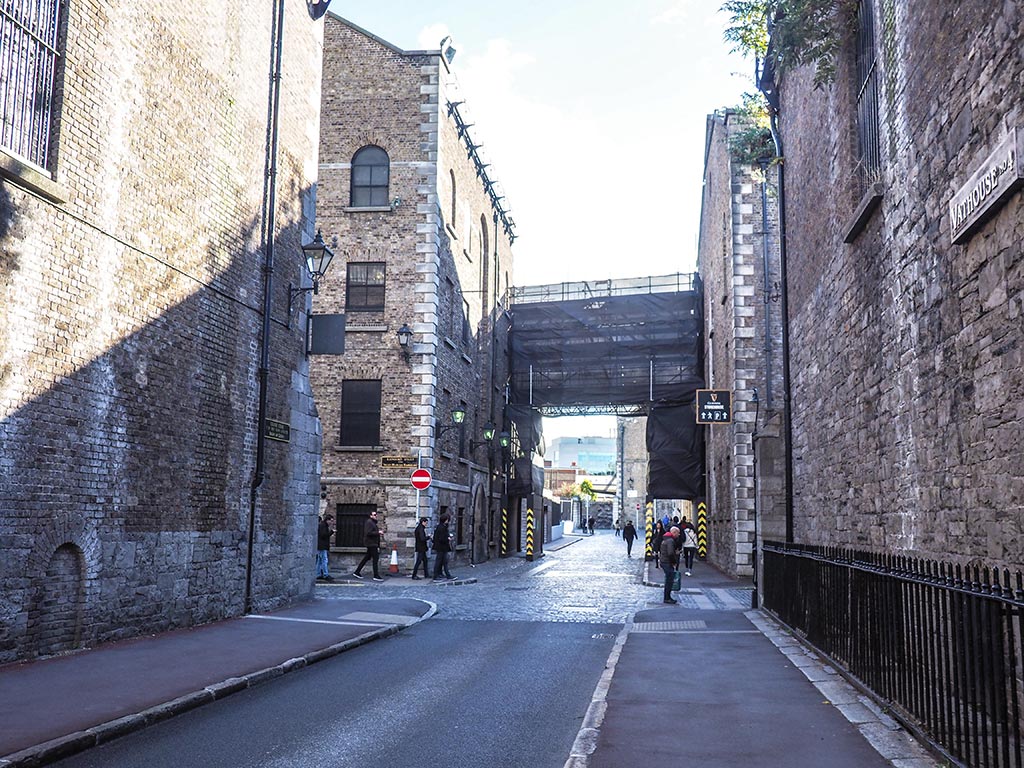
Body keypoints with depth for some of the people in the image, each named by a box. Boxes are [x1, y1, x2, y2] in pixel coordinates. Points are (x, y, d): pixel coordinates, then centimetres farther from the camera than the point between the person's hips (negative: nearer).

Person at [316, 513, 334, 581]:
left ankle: (319, 575, 16)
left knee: (320, 561, 12)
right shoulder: (322, 525, -14)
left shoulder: (325, 525, 18)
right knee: (324, 560, -11)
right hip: (322, 546, -11)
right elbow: (323, 535, -22)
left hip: (322, 546, 11)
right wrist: (331, 531, -16)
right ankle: (326, 575, -11)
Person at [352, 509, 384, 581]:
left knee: (367, 558, 13)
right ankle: (376, 576, -7)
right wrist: (378, 532, -20)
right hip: (371, 543, -10)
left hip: (373, 544, 10)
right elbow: (368, 533, -22)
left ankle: (356, 572, 19)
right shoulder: (369, 522, -12)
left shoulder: (373, 523, 19)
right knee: (375, 559, -9)